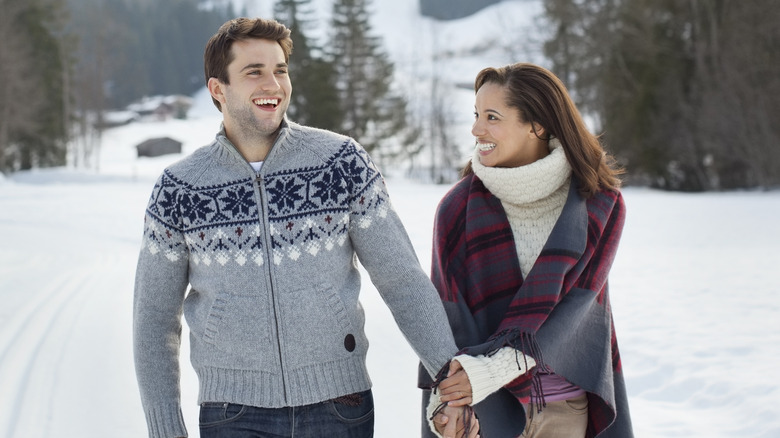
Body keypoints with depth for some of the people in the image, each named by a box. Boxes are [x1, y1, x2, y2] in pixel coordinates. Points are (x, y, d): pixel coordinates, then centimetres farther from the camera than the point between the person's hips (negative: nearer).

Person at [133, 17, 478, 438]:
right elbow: (154, 320, 6)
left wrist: (452, 371, -14)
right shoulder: (178, 189, -2)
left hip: (339, 404, 0)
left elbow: (403, 281, -2)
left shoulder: (343, 161, -3)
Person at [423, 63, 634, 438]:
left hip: (567, 407, 1)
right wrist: (448, 401, -20)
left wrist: (492, 365, -26)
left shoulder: (600, 204, -5)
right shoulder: (458, 208, -5)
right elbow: (447, 315, -5)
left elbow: (570, 306, -14)